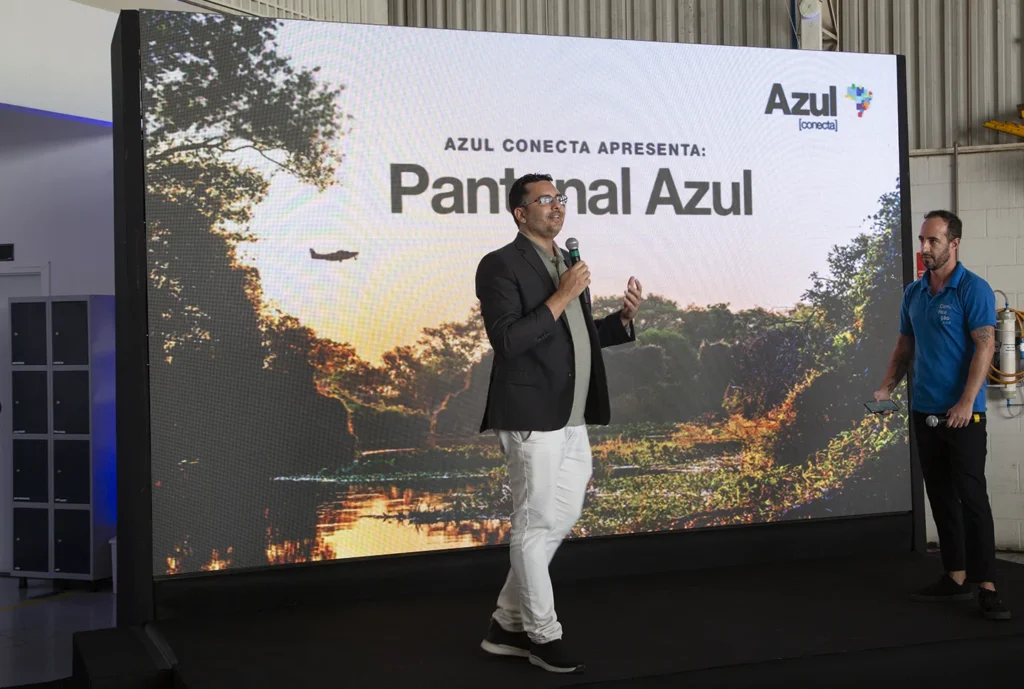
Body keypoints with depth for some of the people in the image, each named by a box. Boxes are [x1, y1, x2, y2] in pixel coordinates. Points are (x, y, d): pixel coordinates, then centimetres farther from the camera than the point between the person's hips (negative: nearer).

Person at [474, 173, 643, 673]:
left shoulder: (567, 263, 16)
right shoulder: (501, 265, -8)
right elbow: (507, 341, -19)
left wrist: (624, 318, 5)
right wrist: (561, 299, -19)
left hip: (572, 420, 9)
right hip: (532, 418, -8)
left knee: (561, 520, 13)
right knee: (535, 526, 2)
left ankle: (508, 624, 26)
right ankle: (542, 634, 18)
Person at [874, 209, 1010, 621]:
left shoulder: (974, 290, -9)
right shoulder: (913, 293, 11)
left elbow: (984, 347, -15)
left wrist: (966, 402, -22)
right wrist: (887, 388, 4)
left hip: (963, 413, -7)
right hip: (924, 412, 7)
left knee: (971, 496, -6)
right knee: (941, 496, 10)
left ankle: (986, 586, -2)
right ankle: (955, 578, 17)